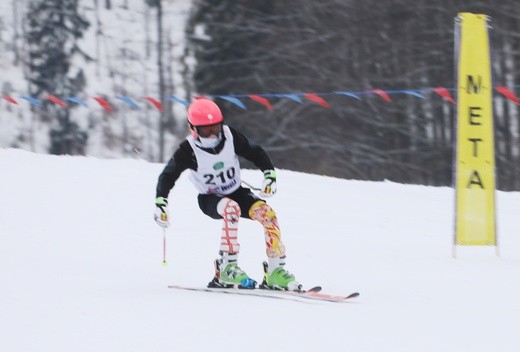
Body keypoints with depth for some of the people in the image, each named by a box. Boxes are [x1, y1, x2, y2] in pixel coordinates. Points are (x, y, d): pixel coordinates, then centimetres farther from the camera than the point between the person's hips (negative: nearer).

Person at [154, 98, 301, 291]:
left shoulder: (230, 136, -14)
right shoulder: (188, 150, -20)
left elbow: (255, 153, -2)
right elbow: (167, 176, -11)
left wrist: (269, 174, -16)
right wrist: (160, 204, -20)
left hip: (236, 193, 4)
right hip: (210, 200, -4)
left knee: (268, 213, -23)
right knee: (231, 209, -38)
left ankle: (275, 271, -18)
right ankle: (227, 268, -36)